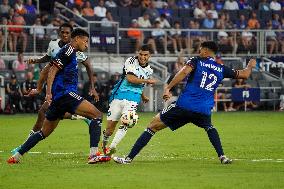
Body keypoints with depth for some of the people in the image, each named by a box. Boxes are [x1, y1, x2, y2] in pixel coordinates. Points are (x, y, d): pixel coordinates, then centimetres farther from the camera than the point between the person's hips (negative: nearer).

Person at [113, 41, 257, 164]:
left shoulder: (196, 61, 7)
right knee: (209, 128, 37)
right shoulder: (222, 69, 15)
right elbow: (244, 75, 25)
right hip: (204, 111, 3)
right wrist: (250, 66, 47)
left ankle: (129, 158, -4)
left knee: (153, 126, 4)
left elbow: (184, 72, -13)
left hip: (184, 105, -3)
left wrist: (168, 88, -17)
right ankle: (222, 156, 20)